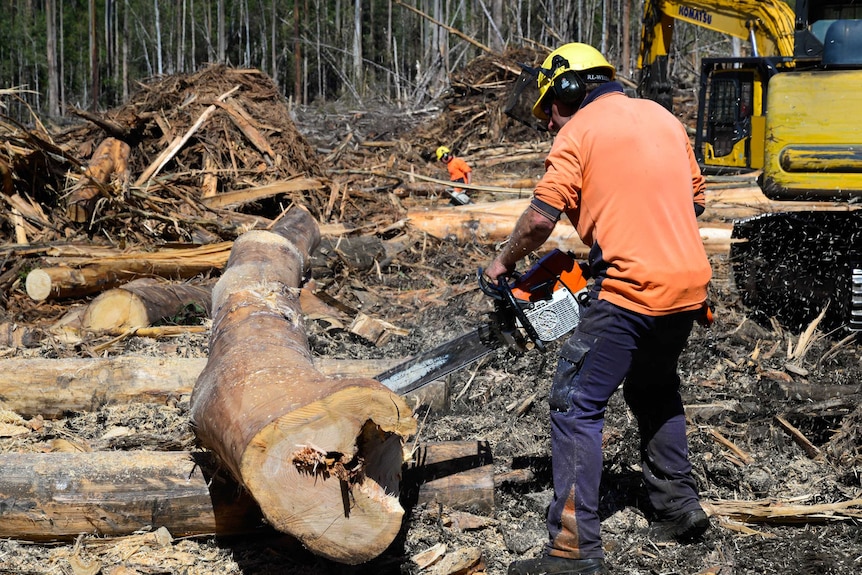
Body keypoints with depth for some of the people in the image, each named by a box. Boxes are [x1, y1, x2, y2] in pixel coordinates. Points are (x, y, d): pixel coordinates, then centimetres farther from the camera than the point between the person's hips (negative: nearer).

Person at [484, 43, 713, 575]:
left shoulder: (579, 132, -3)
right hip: (690, 284, 8)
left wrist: (505, 262, 8)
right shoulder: (664, 118, 16)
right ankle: (679, 506, 32)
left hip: (631, 289, -7)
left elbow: (542, 217, -8)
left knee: (577, 406, -4)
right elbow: (696, 198, 23)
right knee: (655, 390, 29)